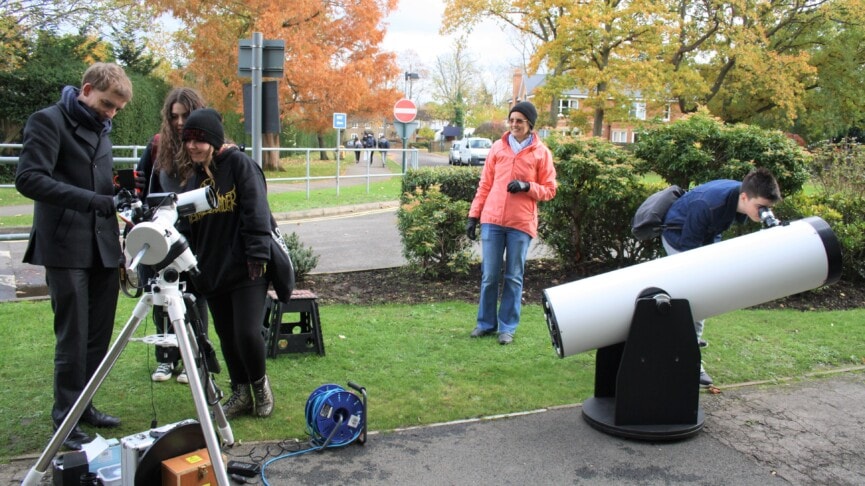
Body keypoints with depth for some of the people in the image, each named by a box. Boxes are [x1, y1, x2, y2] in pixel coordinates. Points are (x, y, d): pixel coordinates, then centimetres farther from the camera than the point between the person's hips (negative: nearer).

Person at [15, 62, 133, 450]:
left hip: (104, 247, 7)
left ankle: (85, 405, 22)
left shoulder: (100, 128, 17)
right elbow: (29, 178, -19)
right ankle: (66, 418, 10)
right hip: (66, 248, -7)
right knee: (73, 338, -3)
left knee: (99, 335, 9)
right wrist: (95, 200, -26)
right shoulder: (48, 121, -6)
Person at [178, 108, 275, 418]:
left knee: (247, 333, -12)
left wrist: (257, 255, -19)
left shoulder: (239, 163, -6)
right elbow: (188, 228, 15)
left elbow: (256, 211, -13)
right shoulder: (192, 176, 12)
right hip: (212, 273, 6)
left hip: (246, 270, -6)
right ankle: (241, 393, 28)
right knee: (226, 336, 12)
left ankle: (260, 384, 16)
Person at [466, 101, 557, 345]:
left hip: (521, 223, -2)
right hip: (492, 220, 2)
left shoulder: (541, 152, 2)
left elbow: (549, 190, 4)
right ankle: (486, 323, 19)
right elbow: (485, 185, 11)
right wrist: (474, 215, 7)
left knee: (514, 278, 6)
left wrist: (527, 187, -14)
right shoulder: (498, 147, 8)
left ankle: (507, 327, 15)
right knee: (489, 276, 5)